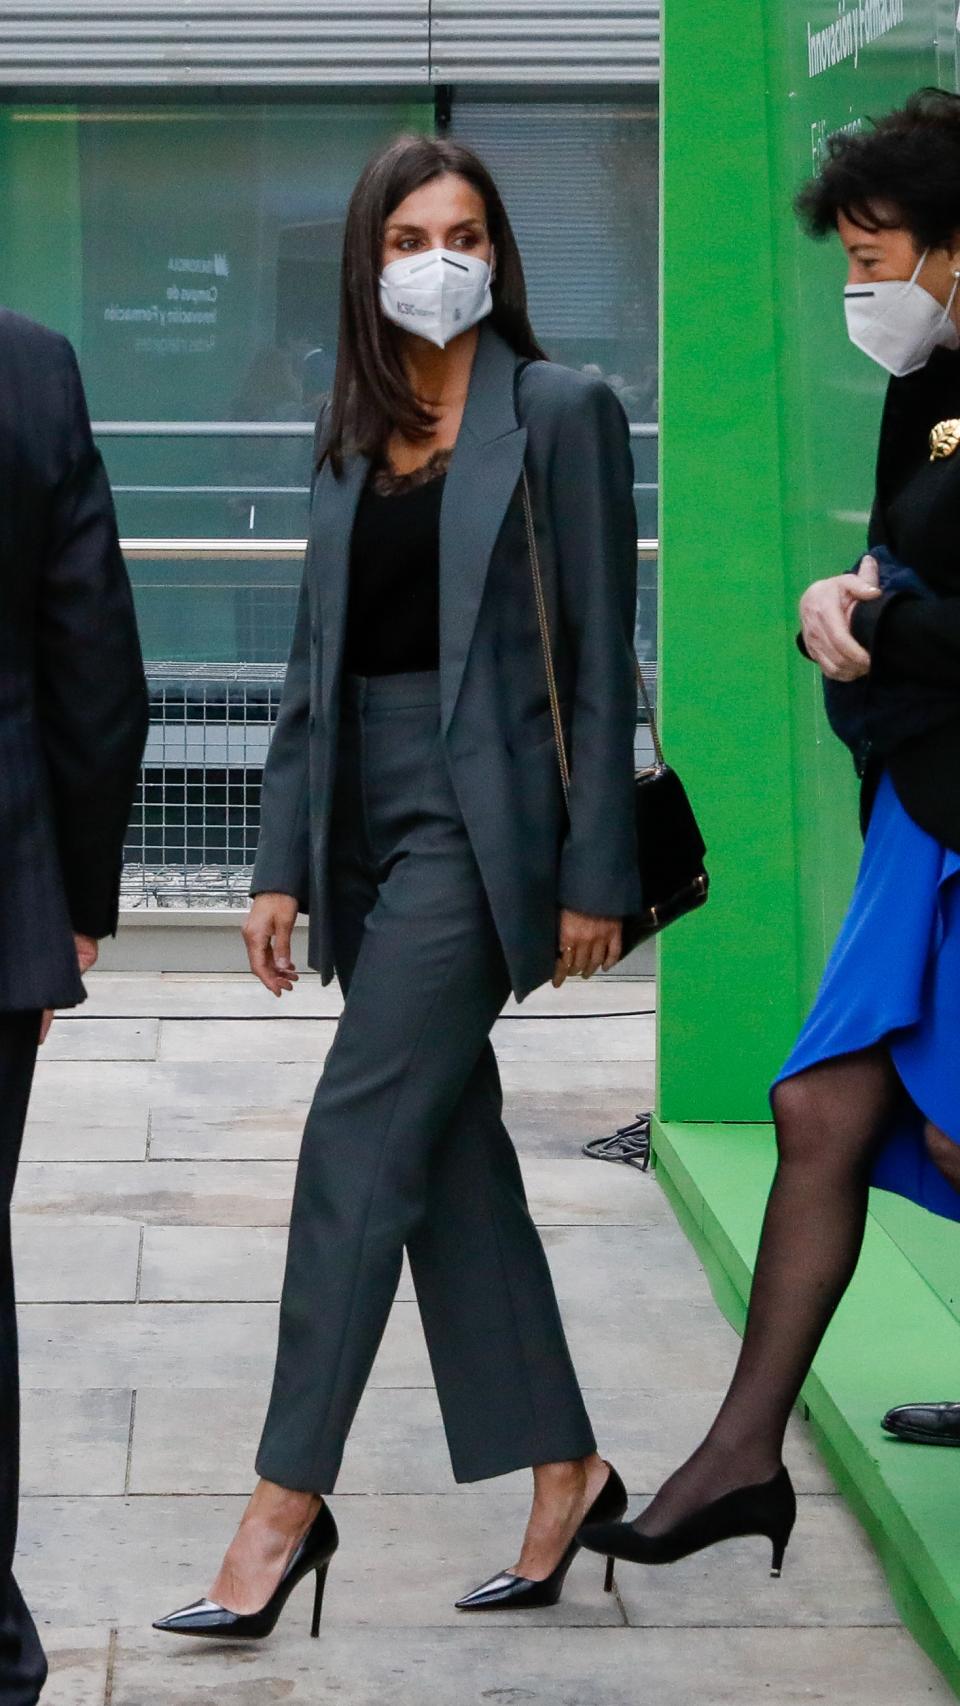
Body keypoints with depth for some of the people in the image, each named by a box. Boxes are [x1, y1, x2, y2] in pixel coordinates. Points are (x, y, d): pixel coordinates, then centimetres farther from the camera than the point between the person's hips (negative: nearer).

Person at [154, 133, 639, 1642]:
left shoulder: (558, 413, -4)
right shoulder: (357, 438, 14)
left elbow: (599, 655, -6)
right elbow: (317, 657, 14)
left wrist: (596, 874, -10)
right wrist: (283, 865, 9)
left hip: (477, 816, -7)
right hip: (366, 814, 7)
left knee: (360, 1143, -9)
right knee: (449, 1148, 9)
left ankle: (290, 1500, -4)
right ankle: (563, 1469, 18)